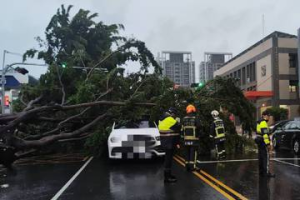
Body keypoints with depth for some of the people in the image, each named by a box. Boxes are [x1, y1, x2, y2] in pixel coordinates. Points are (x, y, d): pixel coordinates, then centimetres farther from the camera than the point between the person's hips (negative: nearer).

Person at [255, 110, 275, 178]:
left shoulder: (259, 122, 17)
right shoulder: (263, 122, -16)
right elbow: (265, 134, -24)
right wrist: (268, 144, -24)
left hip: (259, 142, 10)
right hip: (263, 142, -10)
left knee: (261, 157, 13)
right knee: (266, 157, -6)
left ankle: (261, 172, 19)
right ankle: (266, 172, -4)